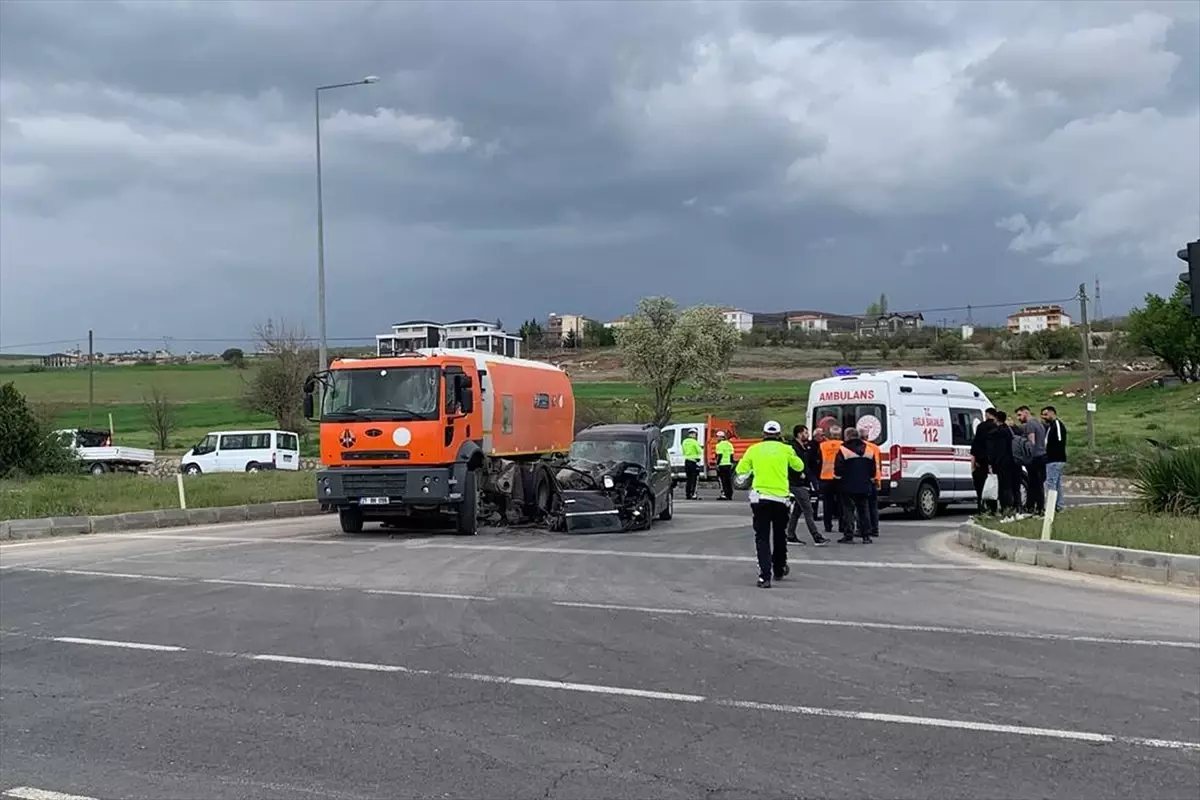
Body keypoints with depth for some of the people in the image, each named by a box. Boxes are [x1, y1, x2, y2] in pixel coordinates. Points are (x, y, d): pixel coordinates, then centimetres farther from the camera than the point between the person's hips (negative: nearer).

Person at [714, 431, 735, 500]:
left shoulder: (719, 445, -10)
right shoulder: (729, 444, 13)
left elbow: (719, 455, -16)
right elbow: (731, 455, 14)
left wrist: (717, 464, -14)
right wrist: (731, 463, 19)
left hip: (722, 465, -7)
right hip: (728, 464, 7)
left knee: (723, 481, -5)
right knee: (729, 481, 10)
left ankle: (724, 494, -10)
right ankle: (730, 495, 12)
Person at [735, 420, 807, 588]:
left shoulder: (754, 449, 2)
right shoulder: (785, 449, 2)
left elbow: (740, 469, 6)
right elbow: (799, 466, 15)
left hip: (760, 497, -1)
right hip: (780, 498, 1)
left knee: (762, 537, 0)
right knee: (779, 535, 20)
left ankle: (765, 576, -13)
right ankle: (779, 569, 35)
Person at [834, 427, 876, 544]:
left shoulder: (843, 450, -11)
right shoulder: (868, 450, 6)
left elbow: (838, 469, -11)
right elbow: (873, 469, 10)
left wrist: (840, 476, 9)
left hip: (849, 486, -4)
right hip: (864, 486, 4)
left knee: (849, 510, 1)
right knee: (864, 510, 11)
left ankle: (848, 536, -3)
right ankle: (866, 536, 11)